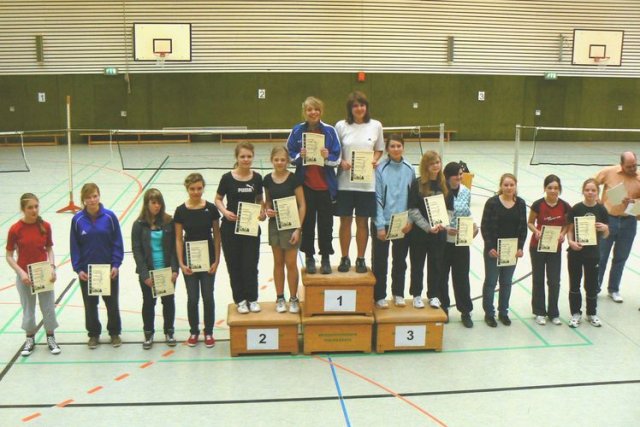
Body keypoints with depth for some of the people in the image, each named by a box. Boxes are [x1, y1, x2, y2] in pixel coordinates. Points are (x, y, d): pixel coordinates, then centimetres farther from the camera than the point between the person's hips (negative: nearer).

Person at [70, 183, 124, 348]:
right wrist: (78, 268, -6)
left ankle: (115, 333, 27)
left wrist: (116, 264, -10)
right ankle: (94, 334, 29)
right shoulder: (78, 219, -6)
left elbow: (117, 242, -5)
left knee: (112, 303, 11)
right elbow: (74, 246, -1)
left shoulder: (109, 216, -9)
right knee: (90, 305, 12)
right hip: (86, 271, 1)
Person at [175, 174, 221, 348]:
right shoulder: (181, 211, -5)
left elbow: (216, 236, 0)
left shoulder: (211, 209, -5)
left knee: (208, 296, 5)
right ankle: (193, 331, 24)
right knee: (192, 297, 6)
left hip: (208, 258, 0)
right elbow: (179, 239, -1)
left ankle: (209, 332, 21)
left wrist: (217, 260, -4)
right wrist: (181, 263, -7)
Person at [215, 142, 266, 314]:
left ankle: (252, 299, 20)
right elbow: (218, 199, 3)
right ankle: (240, 299, 21)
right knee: (234, 265, 7)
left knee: (251, 265, 3)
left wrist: (262, 212, -6)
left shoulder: (257, 178, 0)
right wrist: (225, 211, -15)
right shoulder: (227, 178, -6)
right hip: (230, 228, -1)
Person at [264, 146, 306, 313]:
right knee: (278, 263, 12)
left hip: (290, 225, -3)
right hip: (274, 224, 4)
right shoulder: (268, 179, 0)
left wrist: (298, 229, -14)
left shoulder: (293, 179, -11)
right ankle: (280, 298, 22)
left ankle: (293, 299, 15)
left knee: (291, 264, 2)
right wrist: (267, 210, -7)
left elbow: (302, 205, -9)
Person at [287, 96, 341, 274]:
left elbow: (337, 158, -1)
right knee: (307, 222, 8)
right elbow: (289, 156, 4)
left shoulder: (330, 130, -3)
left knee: (326, 223, 7)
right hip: (305, 185, 1)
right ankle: (309, 257, 22)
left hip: (325, 185, 0)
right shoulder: (297, 131, -1)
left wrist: (327, 157, -21)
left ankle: (325, 257, 20)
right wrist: (299, 156, -16)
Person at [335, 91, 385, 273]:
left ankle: (361, 259, 19)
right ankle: (345, 258, 20)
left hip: (366, 182, 1)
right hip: (345, 182, 0)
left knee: (362, 222, 7)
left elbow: (379, 149, 12)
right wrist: (341, 162, -12)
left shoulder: (376, 125, 3)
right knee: (345, 221, 6)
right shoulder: (341, 126, 0)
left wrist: (374, 160, -7)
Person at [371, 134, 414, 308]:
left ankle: (398, 294, 29)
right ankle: (379, 296, 18)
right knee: (380, 261, 6)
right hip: (383, 223, -3)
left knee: (400, 260, 14)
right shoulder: (380, 169, -9)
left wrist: (410, 220, -5)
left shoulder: (409, 169, 0)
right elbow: (377, 198, -9)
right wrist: (380, 225, -12)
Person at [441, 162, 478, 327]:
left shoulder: (466, 192, 3)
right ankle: (443, 308, 28)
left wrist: (473, 226, -3)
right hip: (442, 240, -3)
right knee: (442, 276, 11)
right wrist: (445, 228, -20)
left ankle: (465, 312, 19)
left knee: (461, 277, 9)